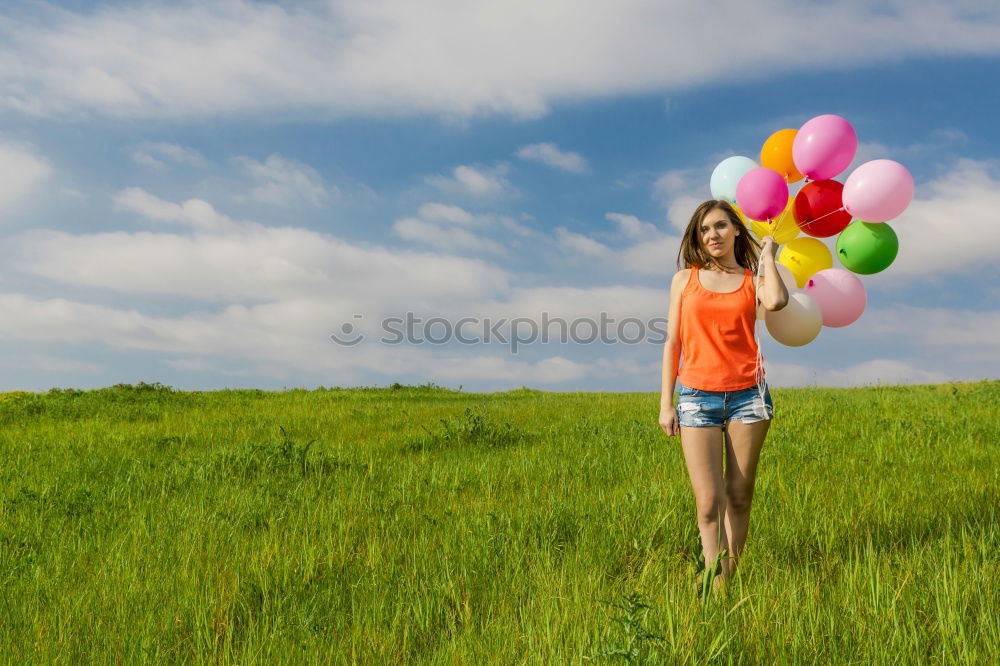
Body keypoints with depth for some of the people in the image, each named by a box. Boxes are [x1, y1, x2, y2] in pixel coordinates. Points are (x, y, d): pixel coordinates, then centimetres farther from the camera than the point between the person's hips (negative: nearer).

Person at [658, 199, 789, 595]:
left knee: (739, 495, 4)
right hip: (697, 397, 0)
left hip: (747, 395, 1)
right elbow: (672, 343, 8)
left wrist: (768, 256, 0)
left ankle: (731, 575, 15)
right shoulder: (684, 279, 9)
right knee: (708, 502, -6)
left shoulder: (752, 279, 8)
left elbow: (777, 301, -17)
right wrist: (665, 403, 3)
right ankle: (715, 583, -2)